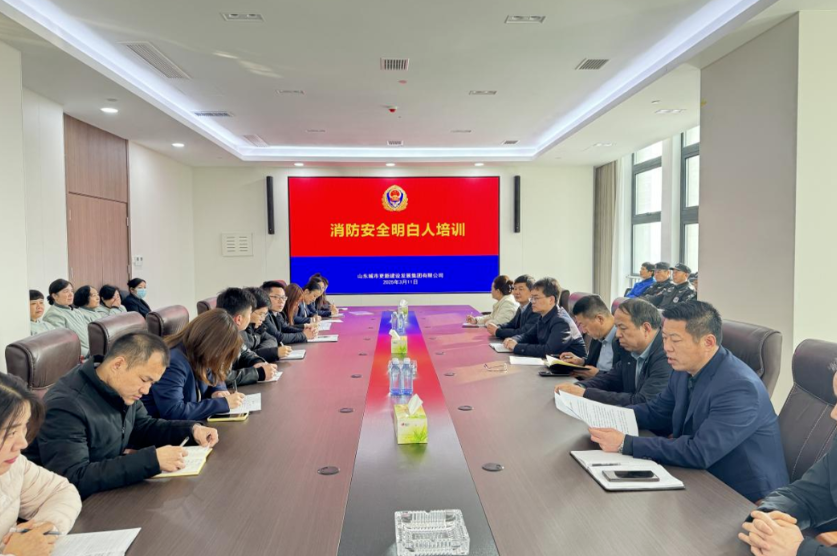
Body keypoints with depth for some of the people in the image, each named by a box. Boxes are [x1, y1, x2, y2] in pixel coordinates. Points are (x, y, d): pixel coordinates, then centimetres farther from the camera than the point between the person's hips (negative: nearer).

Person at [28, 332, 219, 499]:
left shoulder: (121, 388, -2)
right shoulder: (66, 406, -27)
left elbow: (143, 427, 13)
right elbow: (74, 480, -35)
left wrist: (191, 429, -4)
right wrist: (152, 460, -36)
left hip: (113, 489, 7)